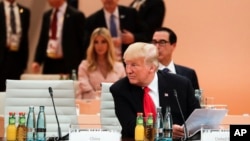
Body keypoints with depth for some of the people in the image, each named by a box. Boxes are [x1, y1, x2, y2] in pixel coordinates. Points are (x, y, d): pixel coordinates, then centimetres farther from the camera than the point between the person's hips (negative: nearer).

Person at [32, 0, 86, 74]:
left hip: (68, 65, -5)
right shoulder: (47, 15, 13)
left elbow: (82, 43, -4)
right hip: (49, 64, 5)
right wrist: (37, 61, 5)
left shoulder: (76, 15, -5)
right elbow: (42, 41, 16)